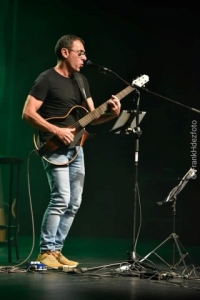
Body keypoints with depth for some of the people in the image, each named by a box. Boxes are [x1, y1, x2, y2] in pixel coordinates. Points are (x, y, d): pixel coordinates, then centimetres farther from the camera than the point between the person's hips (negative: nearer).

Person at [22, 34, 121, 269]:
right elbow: (28, 113, -14)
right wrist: (57, 131, -19)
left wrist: (112, 114, -5)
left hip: (75, 148, 8)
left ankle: (56, 250, 15)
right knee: (61, 198, -16)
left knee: (74, 203, 7)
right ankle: (46, 252, -6)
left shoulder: (81, 81, 15)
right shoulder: (46, 79, -8)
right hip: (55, 149, -8)